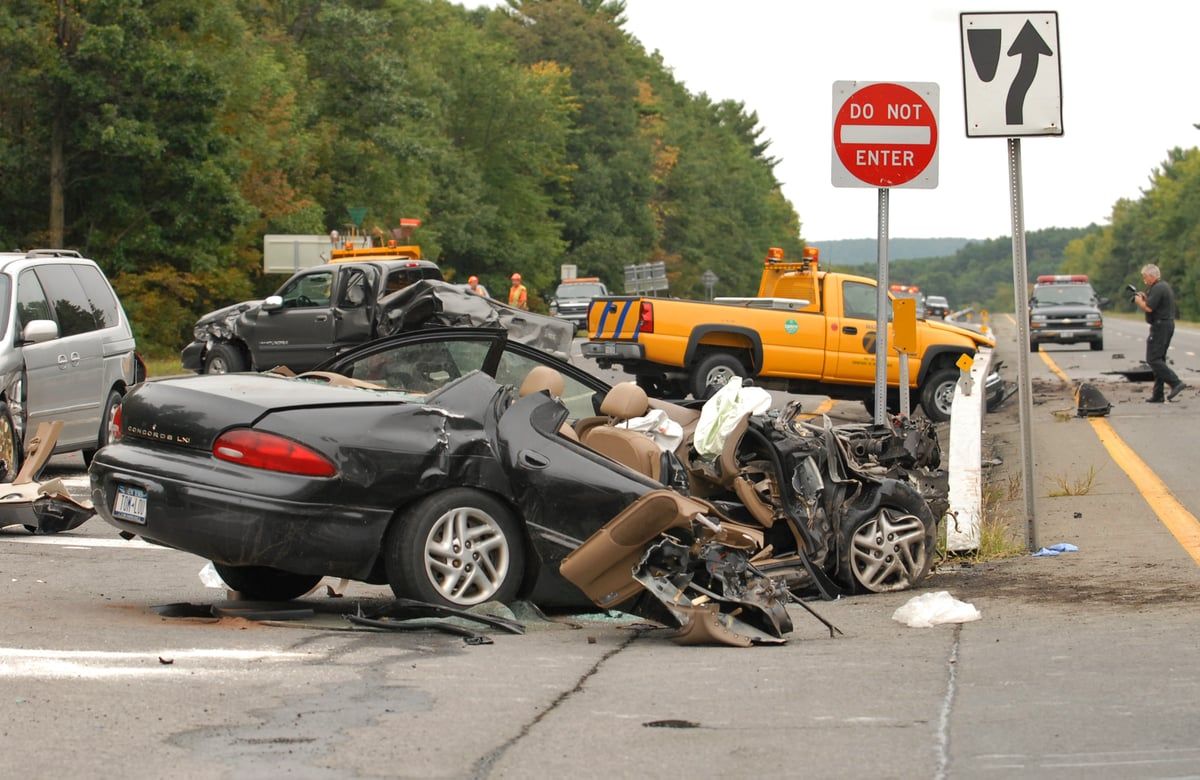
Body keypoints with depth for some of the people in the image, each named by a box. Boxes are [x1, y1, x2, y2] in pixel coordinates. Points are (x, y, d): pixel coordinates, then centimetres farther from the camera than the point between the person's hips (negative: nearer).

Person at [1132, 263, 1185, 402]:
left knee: (1153, 359, -11)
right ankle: (1157, 395, 10)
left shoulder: (1157, 289, -16)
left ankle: (1175, 383, -20)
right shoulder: (1165, 286, 17)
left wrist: (1139, 301, -4)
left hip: (1160, 326, -11)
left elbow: (1148, 308, -22)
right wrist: (1145, 298, 12)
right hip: (1169, 324, 11)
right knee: (1159, 359, 11)